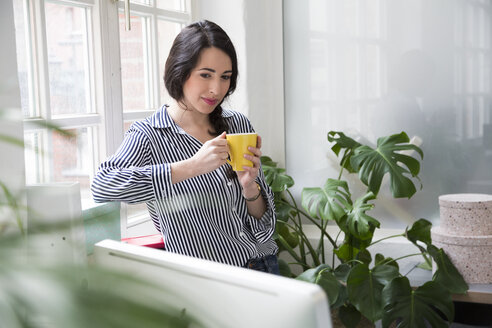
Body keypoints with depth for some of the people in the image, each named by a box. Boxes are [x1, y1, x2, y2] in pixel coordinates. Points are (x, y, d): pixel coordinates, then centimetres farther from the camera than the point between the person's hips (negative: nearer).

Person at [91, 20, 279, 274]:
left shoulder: (239, 124, 7)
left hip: (264, 265, 4)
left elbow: (264, 224, 11)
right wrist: (192, 166, -29)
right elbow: (102, 186, -28)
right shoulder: (148, 135, -7)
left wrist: (249, 187, -12)